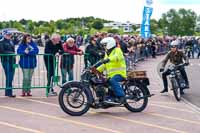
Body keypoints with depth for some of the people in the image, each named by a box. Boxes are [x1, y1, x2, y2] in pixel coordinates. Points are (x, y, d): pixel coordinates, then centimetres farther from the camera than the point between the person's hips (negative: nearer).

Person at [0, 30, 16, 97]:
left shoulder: (11, 41, 17)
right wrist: (11, 53, -14)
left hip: (12, 61, 7)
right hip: (6, 61, -7)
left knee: (11, 77, 7)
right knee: (8, 77, -9)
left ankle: (7, 92, 16)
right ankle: (9, 92, -7)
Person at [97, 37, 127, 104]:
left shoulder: (117, 50, -3)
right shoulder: (107, 53, 24)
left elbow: (118, 57, -27)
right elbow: (104, 65, 25)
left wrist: (109, 59, -45)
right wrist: (96, 70, 10)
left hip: (119, 73, -10)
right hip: (111, 75, 10)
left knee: (112, 81, -35)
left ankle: (121, 96, -36)